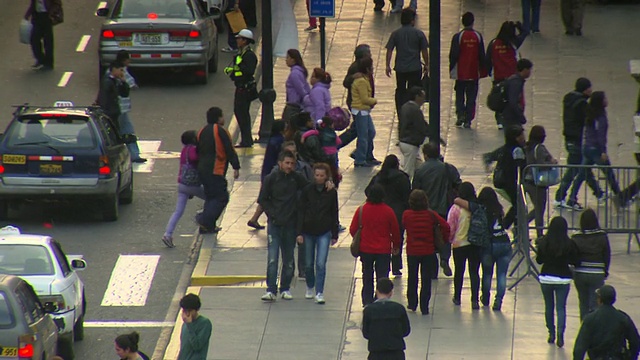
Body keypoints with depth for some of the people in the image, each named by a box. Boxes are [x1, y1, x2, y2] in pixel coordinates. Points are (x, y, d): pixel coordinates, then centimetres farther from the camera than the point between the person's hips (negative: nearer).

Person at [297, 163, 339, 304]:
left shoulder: (331, 192, -1)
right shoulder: (307, 190, -3)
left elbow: (334, 214, 6)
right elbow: (301, 212, -3)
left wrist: (334, 234, 6)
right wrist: (299, 232, -9)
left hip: (324, 232, -1)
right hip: (308, 231, 1)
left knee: (321, 264, -10)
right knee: (309, 264, 12)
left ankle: (319, 293, -7)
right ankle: (310, 288, 33)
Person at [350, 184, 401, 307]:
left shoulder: (361, 210, -7)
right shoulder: (388, 211, -9)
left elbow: (353, 230, -1)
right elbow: (395, 231, -1)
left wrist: (358, 241, 19)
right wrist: (396, 246, 15)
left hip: (365, 249, 1)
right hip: (383, 250, -1)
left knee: (367, 278, 14)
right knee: (382, 278, 4)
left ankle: (367, 302, 16)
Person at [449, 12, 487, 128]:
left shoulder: (458, 37, -9)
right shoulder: (478, 36, -2)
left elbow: (453, 55, -7)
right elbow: (482, 55, 3)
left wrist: (452, 69, 3)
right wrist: (483, 70, 12)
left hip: (460, 73, -1)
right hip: (474, 72, 1)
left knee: (460, 95, 12)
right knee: (471, 96, 6)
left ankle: (460, 114, -6)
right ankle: (468, 120, 4)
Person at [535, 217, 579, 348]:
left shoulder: (543, 242, -9)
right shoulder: (569, 244, -13)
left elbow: (539, 260, 0)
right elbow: (574, 261, -4)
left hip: (546, 278, 1)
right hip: (563, 279, -1)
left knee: (549, 306, 16)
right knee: (561, 307, 4)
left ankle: (551, 334, 20)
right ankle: (560, 333, -14)